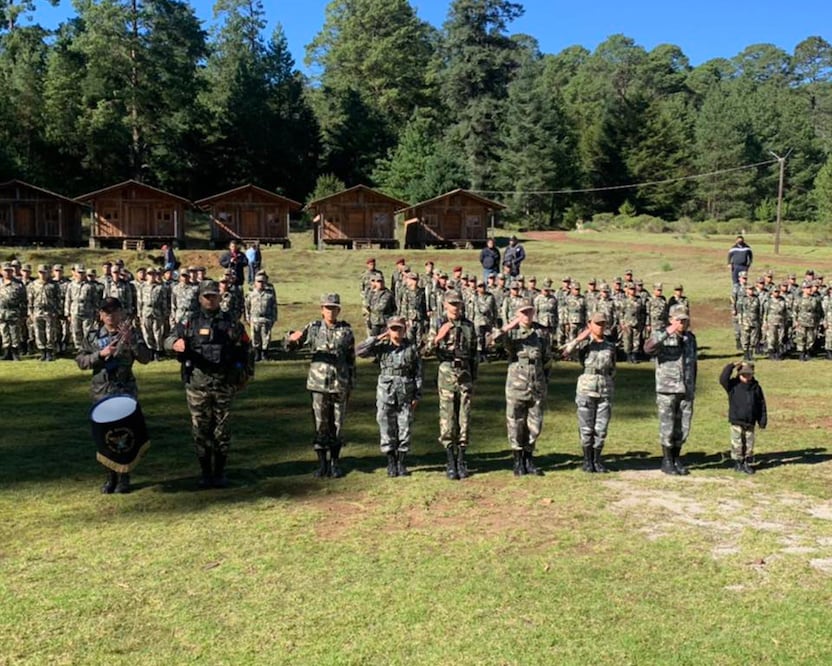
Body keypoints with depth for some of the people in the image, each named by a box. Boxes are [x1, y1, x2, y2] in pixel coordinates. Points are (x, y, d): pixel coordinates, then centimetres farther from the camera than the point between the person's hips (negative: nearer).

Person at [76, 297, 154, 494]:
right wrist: (101, 354, -15)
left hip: (125, 392, -3)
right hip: (101, 392, 3)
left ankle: (124, 477, 12)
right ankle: (111, 476, 20)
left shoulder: (131, 334, -1)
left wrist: (130, 340, -25)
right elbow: (80, 361, 1)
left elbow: (146, 358, -12)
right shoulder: (92, 336, 7)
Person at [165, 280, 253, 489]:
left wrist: (246, 373, 8)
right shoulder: (190, 323, 5)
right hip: (197, 383, 0)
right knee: (200, 429, 4)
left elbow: (245, 348, 13)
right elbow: (169, 339, -3)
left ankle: (220, 472, 16)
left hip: (224, 383, 0)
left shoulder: (231, 324, 7)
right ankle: (205, 472, 15)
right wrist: (175, 343, -27)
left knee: (221, 429, 5)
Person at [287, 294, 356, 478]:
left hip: (340, 385, 0)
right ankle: (322, 463, 13)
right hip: (319, 384, 0)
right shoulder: (313, 328, 3)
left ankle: (335, 463, 17)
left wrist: (351, 385, 7)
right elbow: (290, 344, 3)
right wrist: (293, 337, -21)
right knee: (320, 425, 3)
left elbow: (351, 359, 9)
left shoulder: (346, 331, 4)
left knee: (337, 425, 6)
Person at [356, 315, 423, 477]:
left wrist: (417, 396, 0)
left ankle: (402, 463, 16)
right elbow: (360, 351, -11)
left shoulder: (412, 348, 2)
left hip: (406, 393, 0)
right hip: (386, 392, 0)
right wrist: (377, 338, -14)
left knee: (405, 428, 4)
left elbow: (418, 373, 4)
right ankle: (391, 464, 16)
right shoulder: (382, 347, 2)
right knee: (387, 428, 4)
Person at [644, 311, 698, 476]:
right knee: (667, 427, 0)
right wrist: (666, 333, -35)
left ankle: (676, 459, 23)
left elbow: (693, 363, 19)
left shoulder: (690, 338, 10)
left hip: (686, 390, 5)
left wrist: (693, 387, 18)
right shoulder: (661, 335, -7)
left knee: (683, 427, 9)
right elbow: (648, 349, -28)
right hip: (667, 390, -5)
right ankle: (667, 462, 12)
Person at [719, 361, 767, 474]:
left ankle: (748, 463, 17)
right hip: (736, 422, -2)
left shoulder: (756, 387, 4)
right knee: (737, 443, 2)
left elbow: (761, 405, 7)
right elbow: (723, 379, -23)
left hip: (750, 422, 2)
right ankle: (738, 463, 13)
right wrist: (732, 366, -25)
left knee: (749, 444, 7)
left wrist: (762, 421, 5)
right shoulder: (733, 385, -3)